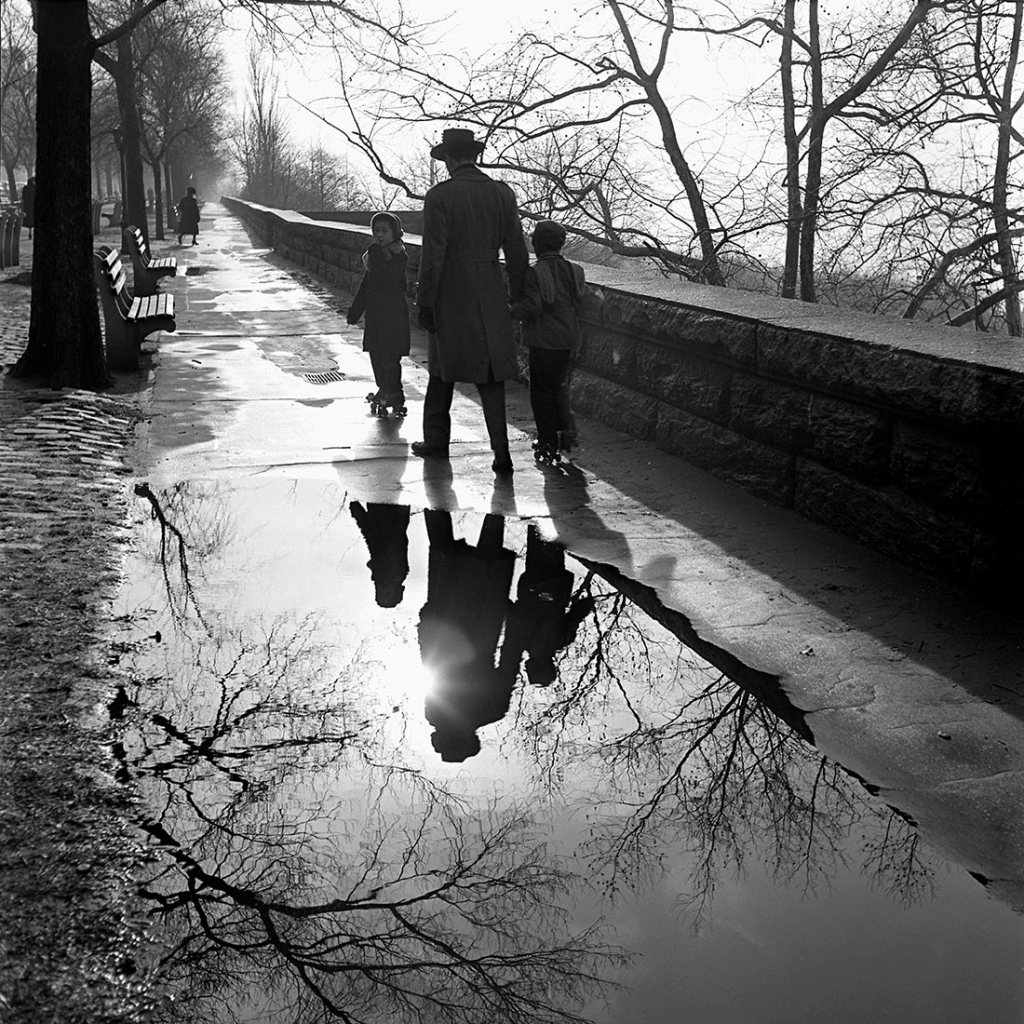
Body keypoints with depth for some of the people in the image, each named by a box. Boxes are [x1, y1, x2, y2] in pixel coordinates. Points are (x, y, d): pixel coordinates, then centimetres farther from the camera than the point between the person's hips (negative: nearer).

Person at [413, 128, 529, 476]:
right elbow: (516, 250, 3)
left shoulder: (439, 196, -10)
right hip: (490, 295, 3)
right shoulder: (502, 193, 2)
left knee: (443, 369, 15)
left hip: (450, 293, -3)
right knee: (490, 373, 8)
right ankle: (500, 452, 1)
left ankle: (436, 441, 25)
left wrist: (424, 303, -6)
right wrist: (517, 295, 13)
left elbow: (433, 254, -12)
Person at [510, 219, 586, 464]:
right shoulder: (574, 271, 3)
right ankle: (567, 428, 6)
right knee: (560, 386, 22)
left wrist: (512, 309, -4)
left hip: (543, 342, -5)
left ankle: (548, 444, 8)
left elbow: (532, 308, -20)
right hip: (569, 340, 6)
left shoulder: (534, 273, -15)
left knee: (542, 391, 5)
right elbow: (578, 302, 5)